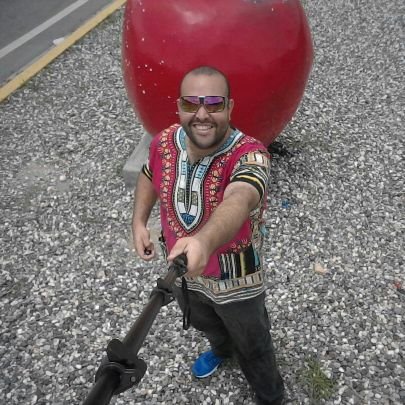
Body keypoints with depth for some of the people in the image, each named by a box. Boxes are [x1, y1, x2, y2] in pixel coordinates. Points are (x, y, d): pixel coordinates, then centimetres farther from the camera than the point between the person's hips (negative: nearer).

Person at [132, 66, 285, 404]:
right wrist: (139, 221, -6)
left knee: (252, 346, 22)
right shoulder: (165, 142, -17)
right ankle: (221, 349, 71)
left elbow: (238, 201, -56)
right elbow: (149, 176, 7)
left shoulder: (249, 155, -34)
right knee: (205, 324, 36)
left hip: (235, 281, -5)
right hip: (182, 267, 5)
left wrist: (204, 241, -76)